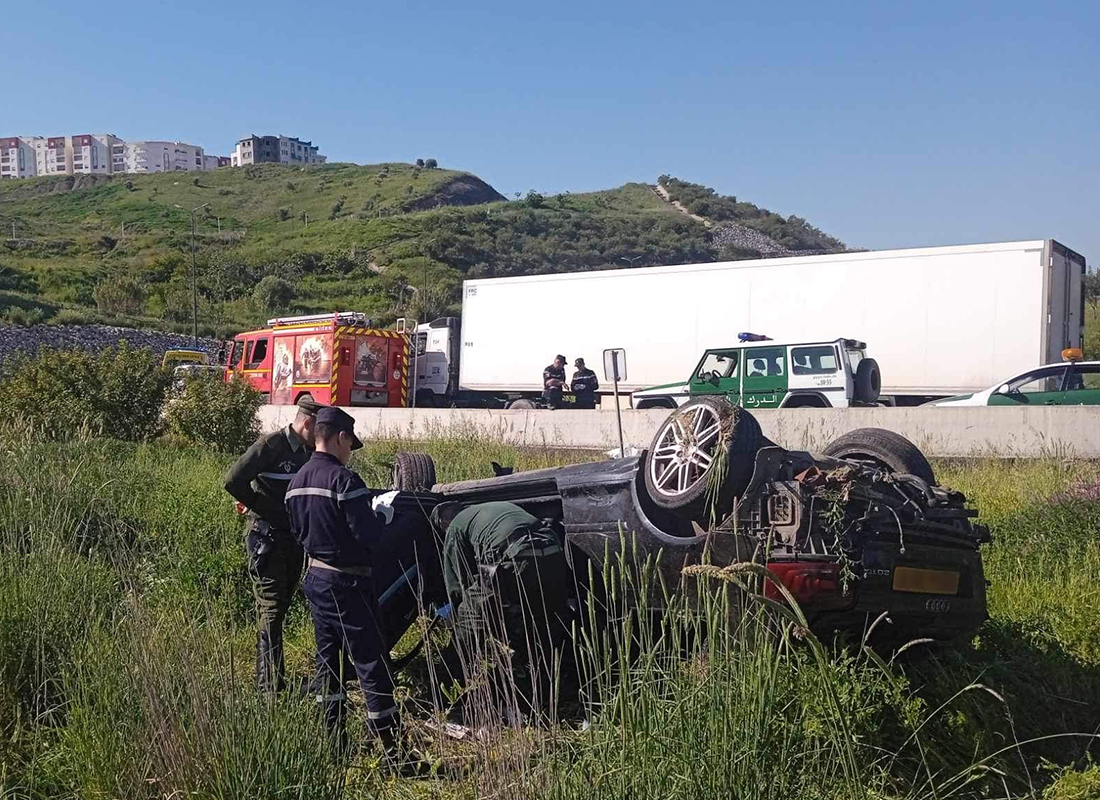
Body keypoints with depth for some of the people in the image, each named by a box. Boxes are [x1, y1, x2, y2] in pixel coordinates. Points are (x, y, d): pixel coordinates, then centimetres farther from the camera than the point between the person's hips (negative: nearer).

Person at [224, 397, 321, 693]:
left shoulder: (309, 454, 8)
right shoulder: (271, 445, -14)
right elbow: (233, 481, -22)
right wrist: (264, 510, -14)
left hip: (294, 539, 8)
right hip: (267, 539, -8)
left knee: (280, 608, 15)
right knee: (271, 612, -7)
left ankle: (271, 679, 26)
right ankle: (271, 687, -4)